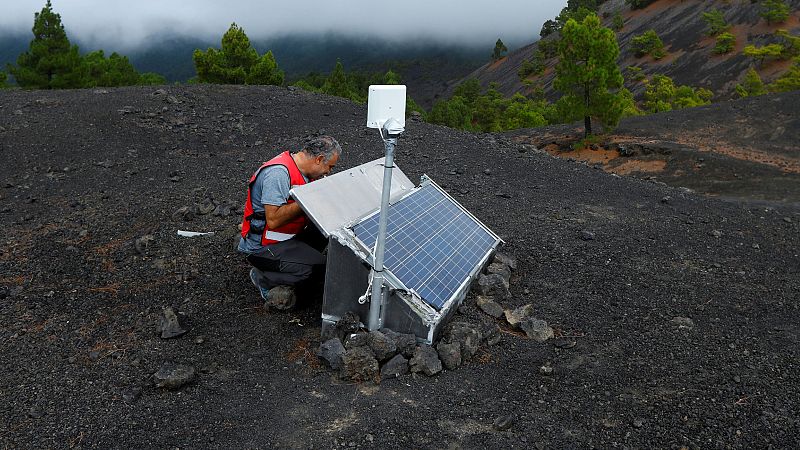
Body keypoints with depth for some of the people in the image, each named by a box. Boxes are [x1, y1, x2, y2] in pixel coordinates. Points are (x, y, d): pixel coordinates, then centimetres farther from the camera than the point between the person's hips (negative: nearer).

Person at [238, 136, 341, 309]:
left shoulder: (303, 171, 5)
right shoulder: (278, 173, -25)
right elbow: (273, 220, -31)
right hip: (262, 246, -10)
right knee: (317, 267, -24)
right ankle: (264, 279, -1)